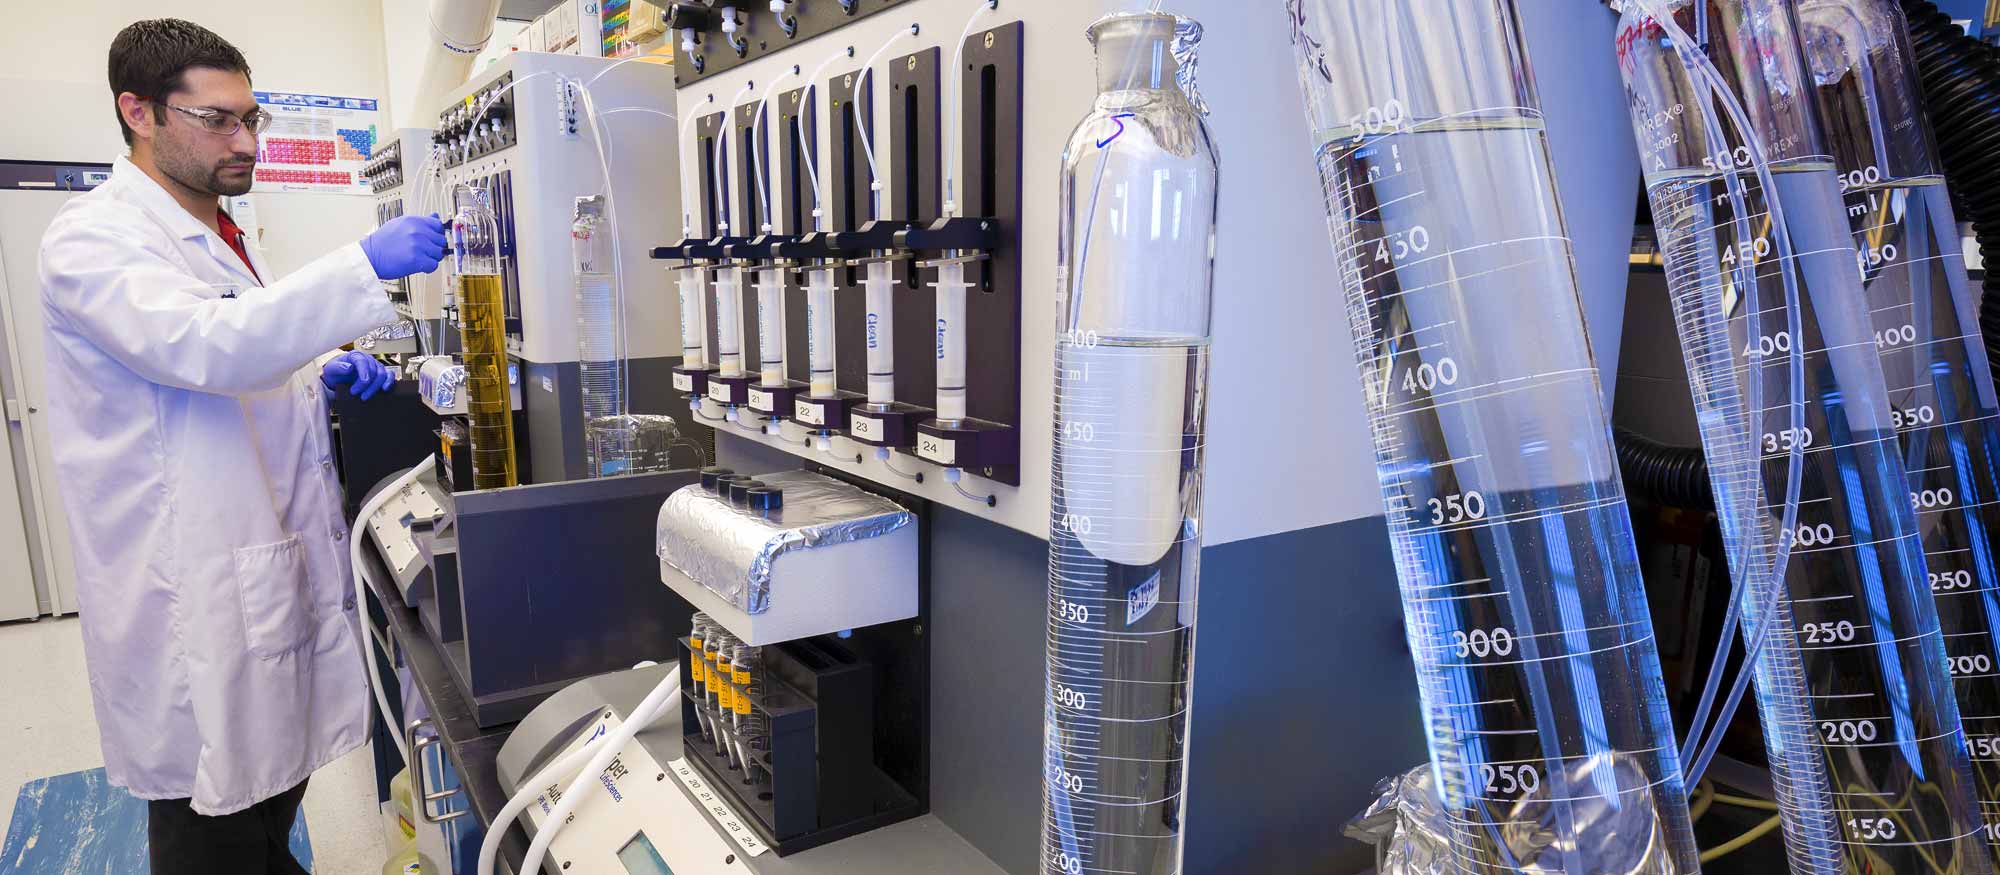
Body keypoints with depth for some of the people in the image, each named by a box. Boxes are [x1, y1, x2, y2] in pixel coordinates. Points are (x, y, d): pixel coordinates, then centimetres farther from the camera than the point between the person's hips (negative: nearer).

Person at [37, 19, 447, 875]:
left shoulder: (221, 237, 15)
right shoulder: (95, 237, -13)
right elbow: (198, 346, -32)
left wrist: (324, 377, 4)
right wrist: (366, 266, -37)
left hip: (273, 572, 8)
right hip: (196, 602, -8)